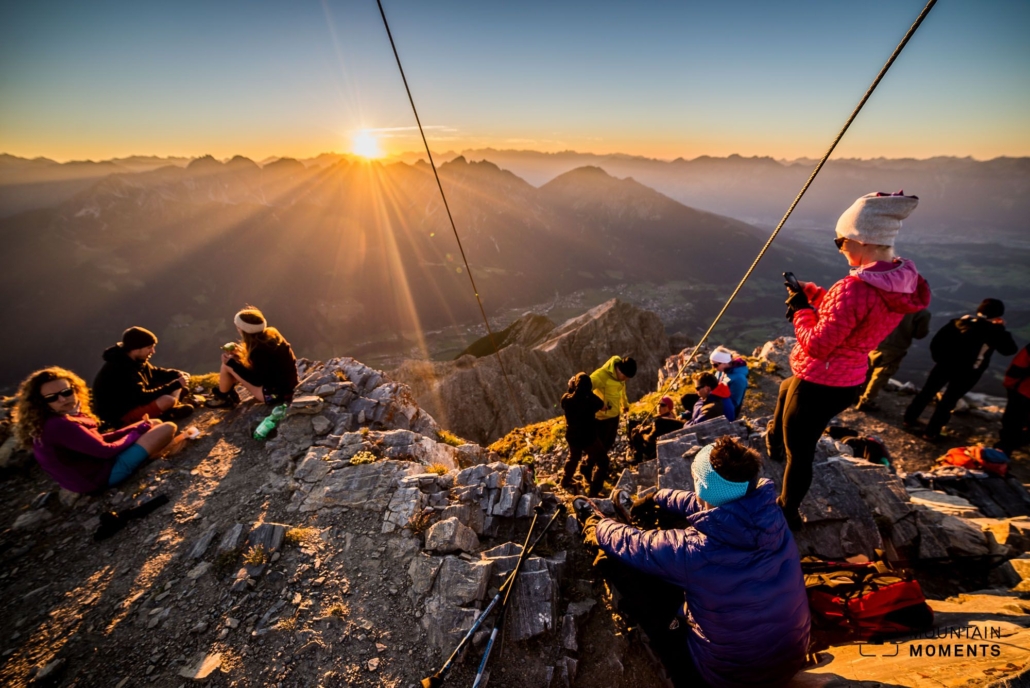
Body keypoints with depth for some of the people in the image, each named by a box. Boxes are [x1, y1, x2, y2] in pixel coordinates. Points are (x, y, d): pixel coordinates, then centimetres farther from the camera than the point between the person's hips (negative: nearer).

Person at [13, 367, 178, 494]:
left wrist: (137, 428, 1)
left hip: (97, 461, 9)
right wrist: (137, 431, -6)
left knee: (154, 424, 18)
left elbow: (97, 439, 9)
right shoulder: (60, 426, -26)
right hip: (103, 474, -9)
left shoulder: (52, 422, 5)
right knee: (168, 428, -13)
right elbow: (105, 450, -21)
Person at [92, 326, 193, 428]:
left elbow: (154, 372, 16)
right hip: (120, 415, -10)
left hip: (132, 401, 10)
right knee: (168, 400, -34)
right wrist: (176, 384, -29)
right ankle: (168, 413, -2)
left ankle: (169, 410, -10)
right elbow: (143, 397, -32)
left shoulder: (134, 360, -1)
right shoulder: (120, 370, -31)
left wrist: (177, 374, -4)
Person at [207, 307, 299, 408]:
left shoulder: (260, 350, -25)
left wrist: (232, 363, -11)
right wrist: (241, 353, 9)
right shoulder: (271, 334, -1)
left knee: (226, 366, -2)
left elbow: (257, 380, -16)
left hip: (278, 393, -8)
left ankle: (222, 398, 20)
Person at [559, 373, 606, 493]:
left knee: (573, 457, 31)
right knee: (602, 462, 19)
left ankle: (565, 481, 47)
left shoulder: (566, 399, -19)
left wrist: (571, 387, -2)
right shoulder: (591, 401, -28)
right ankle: (594, 491, 24)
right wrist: (589, 392, 0)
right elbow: (602, 406, -6)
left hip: (572, 436, 5)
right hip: (589, 437, -5)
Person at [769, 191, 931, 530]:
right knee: (785, 389, 37)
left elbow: (817, 344, -24)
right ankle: (775, 440, 61)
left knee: (799, 453, 9)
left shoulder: (855, 288, -31)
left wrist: (800, 310, -10)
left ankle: (787, 513, 30)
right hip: (849, 382, 9)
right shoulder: (903, 281, -3)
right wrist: (808, 292, 7)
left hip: (818, 386, -9)